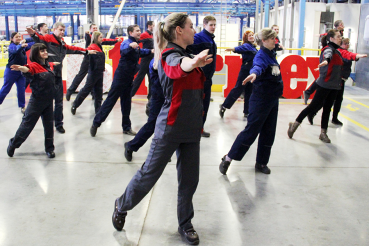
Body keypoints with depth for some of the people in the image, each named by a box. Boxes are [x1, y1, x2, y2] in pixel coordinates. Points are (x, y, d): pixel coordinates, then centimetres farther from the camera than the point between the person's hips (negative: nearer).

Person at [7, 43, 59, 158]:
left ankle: (49, 148, 22)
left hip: (48, 101, 6)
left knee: (49, 125, 9)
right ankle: (13, 145, 23)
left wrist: (54, 64, 53)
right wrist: (21, 68, -60)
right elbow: (28, 69, -38)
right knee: (27, 124, 4)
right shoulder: (34, 65, -14)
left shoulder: (48, 65, 7)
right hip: (36, 101, -6)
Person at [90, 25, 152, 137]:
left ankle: (126, 128, 20)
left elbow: (141, 52, 36)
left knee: (126, 103, 12)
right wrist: (130, 46, -56)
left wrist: (150, 51, 28)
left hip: (129, 77, 8)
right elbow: (123, 50, -37)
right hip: (121, 76, -8)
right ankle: (96, 123, 2)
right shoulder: (127, 42, -13)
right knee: (111, 100, -7)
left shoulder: (136, 45, 13)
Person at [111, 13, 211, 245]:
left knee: (189, 180, 10)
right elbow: (178, 66, -42)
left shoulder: (185, 53, 13)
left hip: (191, 128, 8)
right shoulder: (170, 55, -15)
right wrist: (192, 63, -60)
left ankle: (185, 224, 26)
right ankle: (122, 206, 30)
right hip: (171, 127, -8)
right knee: (150, 173, 6)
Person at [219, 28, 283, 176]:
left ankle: (261, 163, 22)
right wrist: (254, 73, -62)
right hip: (261, 99, -8)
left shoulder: (272, 54, 8)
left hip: (273, 99, 8)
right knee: (251, 131, -7)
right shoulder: (261, 56, -17)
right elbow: (258, 66, -42)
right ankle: (228, 159, 3)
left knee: (268, 133, 11)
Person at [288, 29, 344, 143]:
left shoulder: (337, 51, 16)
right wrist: (326, 60, -60)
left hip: (334, 86, 8)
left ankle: (323, 133, 15)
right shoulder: (329, 49, -12)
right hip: (325, 85, -8)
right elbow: (328, 54, -39)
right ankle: (295, 124, 6)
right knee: (314, 106, -6)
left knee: (327, 109, 9)